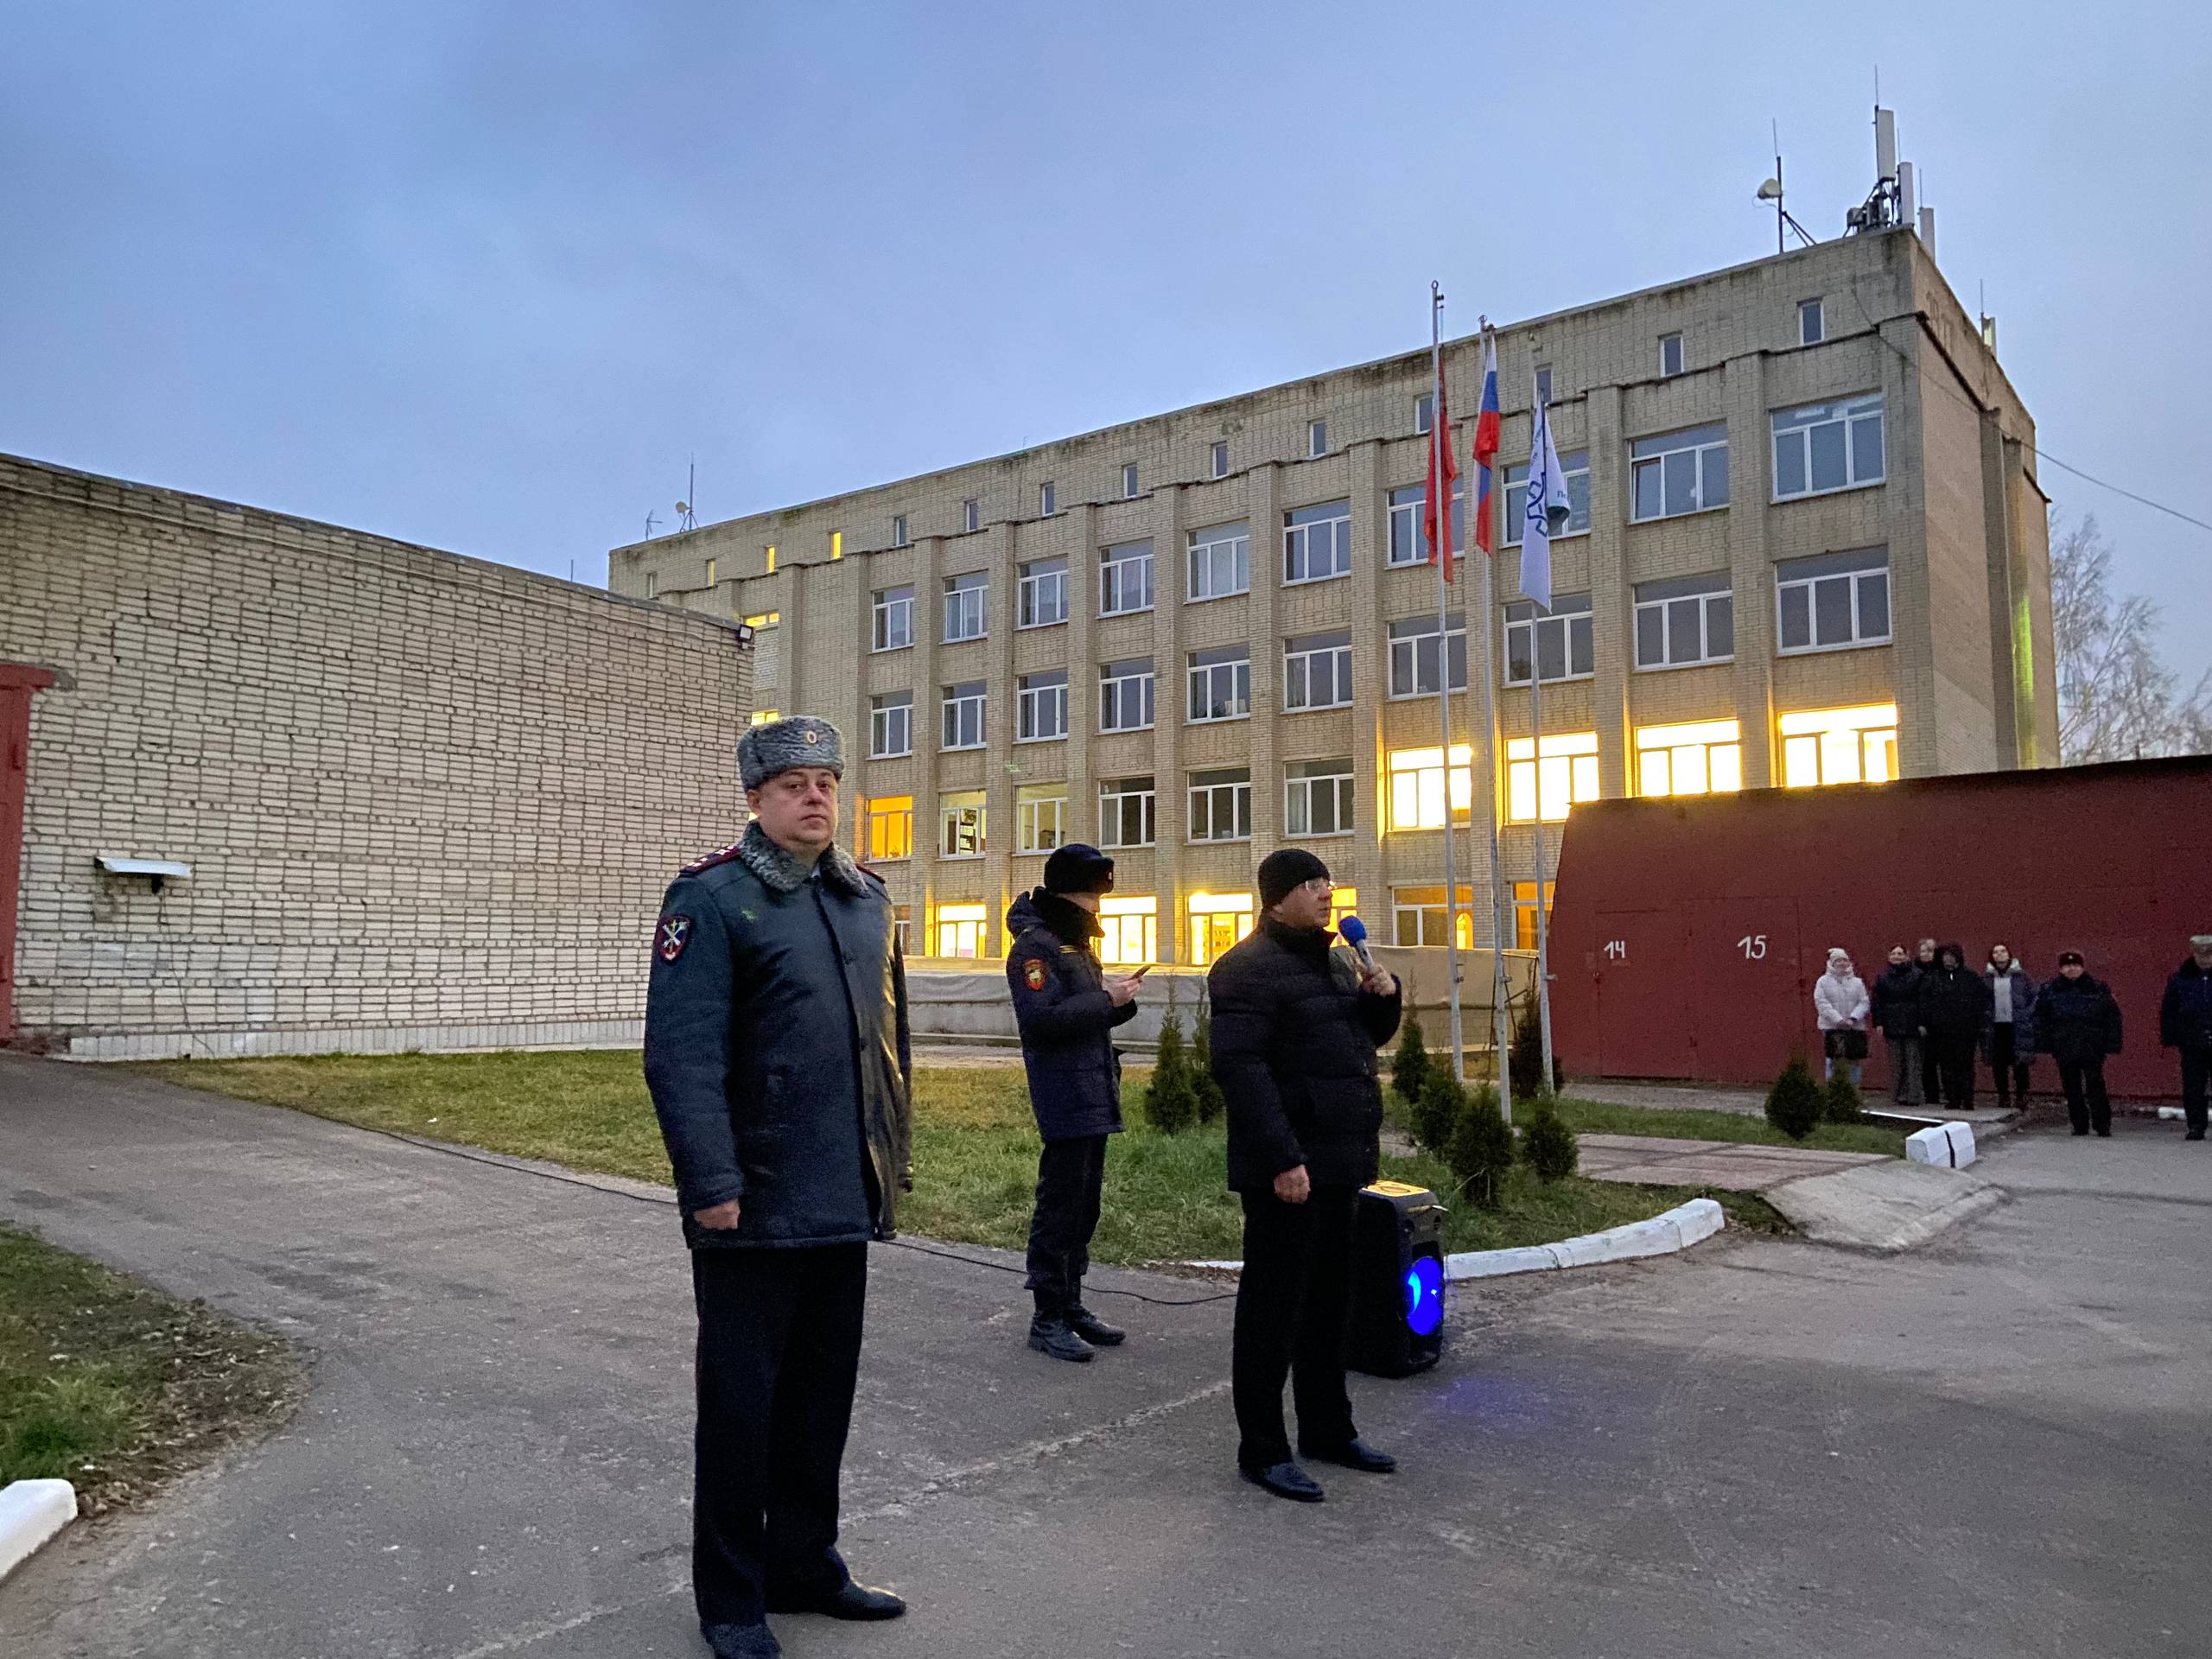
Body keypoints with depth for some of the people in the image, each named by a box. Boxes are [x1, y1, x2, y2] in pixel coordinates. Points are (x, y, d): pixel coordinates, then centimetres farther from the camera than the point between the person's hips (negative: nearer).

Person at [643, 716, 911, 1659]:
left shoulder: (866, 897, 11)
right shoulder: (712, 897, -10)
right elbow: (681, 1053, -17)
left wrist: (893, 1156, 15)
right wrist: (713, 1184, -21)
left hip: (845, 1203, 7)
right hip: (755, 1210, -6)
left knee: (823, 1394, 18)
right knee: (741, 1403, 8)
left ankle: (804, 1564, 36)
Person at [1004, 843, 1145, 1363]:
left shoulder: (1077, 943, 20)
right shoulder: (1036, 944, -11)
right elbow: (1041, 1017, -24)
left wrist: (1121, 999, 5)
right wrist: (1105, 1000, -18)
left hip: (1095, 1095, 10)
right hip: (1065, 1098, -10)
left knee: (1084, 1205, 14)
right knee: (1060, 1206, -5)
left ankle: (1071, 1305, 24)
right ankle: (1047, 1319, 2)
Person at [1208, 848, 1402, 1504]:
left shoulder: (1333, 962, 15)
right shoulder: (1249, 968, -14)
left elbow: (1371, 1035, 25)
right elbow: (1239, 1067, -22)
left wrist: (1382, 994, 3)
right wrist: (1282, 1159, -27)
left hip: (1338, 1160, 9)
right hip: (1288, 1167, -9)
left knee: (1330, 1300, 17)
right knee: (1273, 1305, 0)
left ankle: (1327, 1429, 31)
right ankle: (1261, 1450, 11)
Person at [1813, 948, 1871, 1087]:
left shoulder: (1857, 982, 10)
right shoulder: (1823, 981, 2)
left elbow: (1864, 1003, 2)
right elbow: (1822, 1003, -6)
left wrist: (1853, 1018, -13)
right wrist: (1838, 1019, -16)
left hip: (1855, 1027, 3)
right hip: (1832, 1027, -3)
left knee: (1855, 1060, 6)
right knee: (1833, 1060, -4)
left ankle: (1854, 1090, 16)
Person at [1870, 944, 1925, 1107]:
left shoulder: (1917, 975, 1)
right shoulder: (1883, 977, 9)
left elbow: (1923, 1000, -2)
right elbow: (1877, 1001, 9)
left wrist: (1922, 1023, -7)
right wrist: (1878, 1023, 1)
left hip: (1912, 1025, -2)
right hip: (1892, 1025, 2)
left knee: (1913, 1062, -2)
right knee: (1896, 1064, 4)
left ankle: (1913, 1096, 0)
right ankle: (1897, 1096, 7)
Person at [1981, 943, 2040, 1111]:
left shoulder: (2021, 975, 3)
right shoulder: (1986, 978, 7)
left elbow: (2035, 996, 4)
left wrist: (2027, 1015, -4)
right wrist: (1984, 1019, 0)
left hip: (2017, 1027, -2)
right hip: (1995, 1027, 2)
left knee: (2020, 1065, -1)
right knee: (1998, 1065, 5)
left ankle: (2022, 1097, 10)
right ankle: (2003, 1097, 15)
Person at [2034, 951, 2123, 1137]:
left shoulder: (2099, 989, 4)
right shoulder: (2049, 991, 7)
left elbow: (2112, 1017, 4)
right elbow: (2040, 1019, 8)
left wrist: (2112, 1044, -3)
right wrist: (2043, 1045, 2)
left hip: (2092, 1049, -2)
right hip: (2064, 1050, 2)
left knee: (2095, 1085, -4)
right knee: (2071, 1089, 6)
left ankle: (2102, 1124, 5)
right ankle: (2080, 1125, 15)